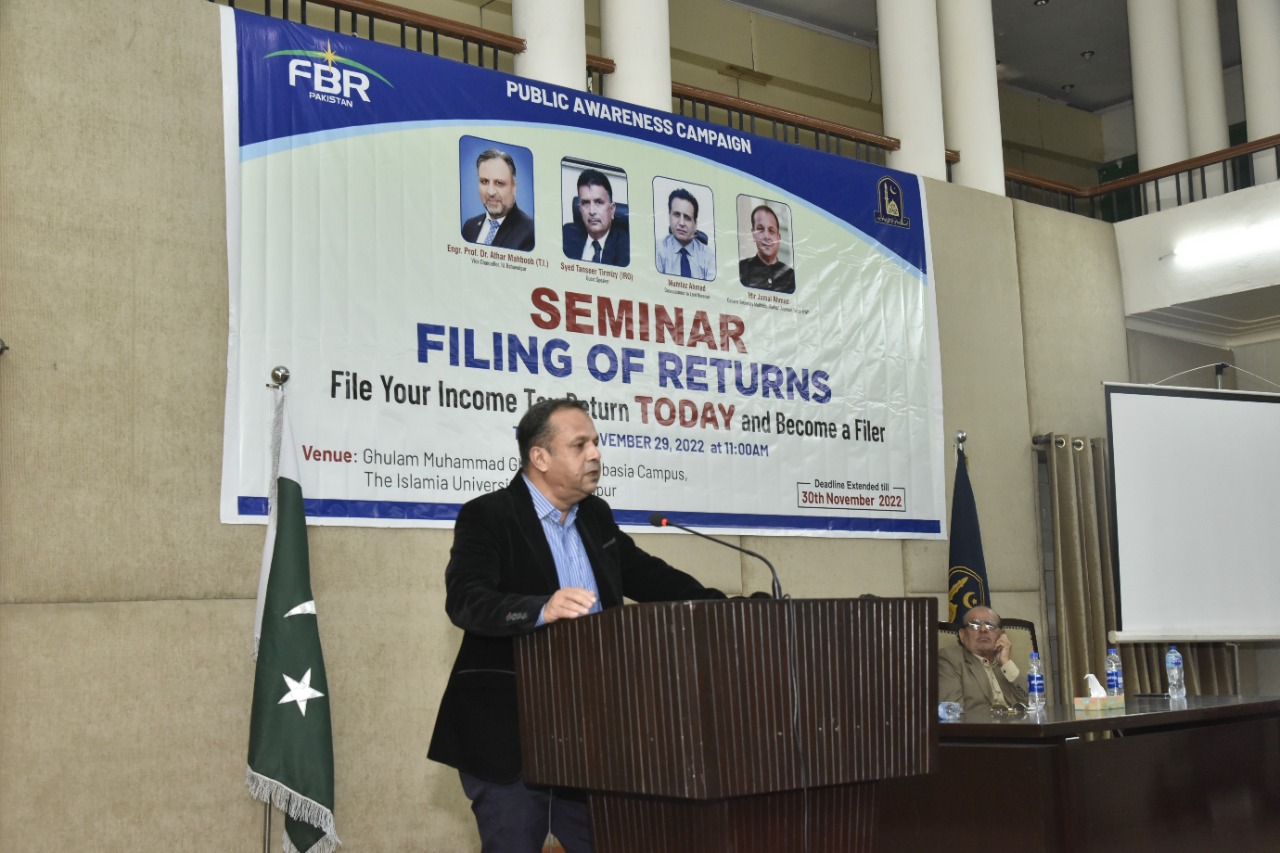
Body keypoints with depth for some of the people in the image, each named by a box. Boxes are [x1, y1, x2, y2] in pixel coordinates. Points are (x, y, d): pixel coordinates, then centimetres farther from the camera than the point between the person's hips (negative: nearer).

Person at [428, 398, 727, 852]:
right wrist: (540, 609, -41)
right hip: (507, 734, -6)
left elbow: (646, 574, 20)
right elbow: (464, 599, -22)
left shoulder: (597, 517, 13)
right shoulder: (486, 517, -8)